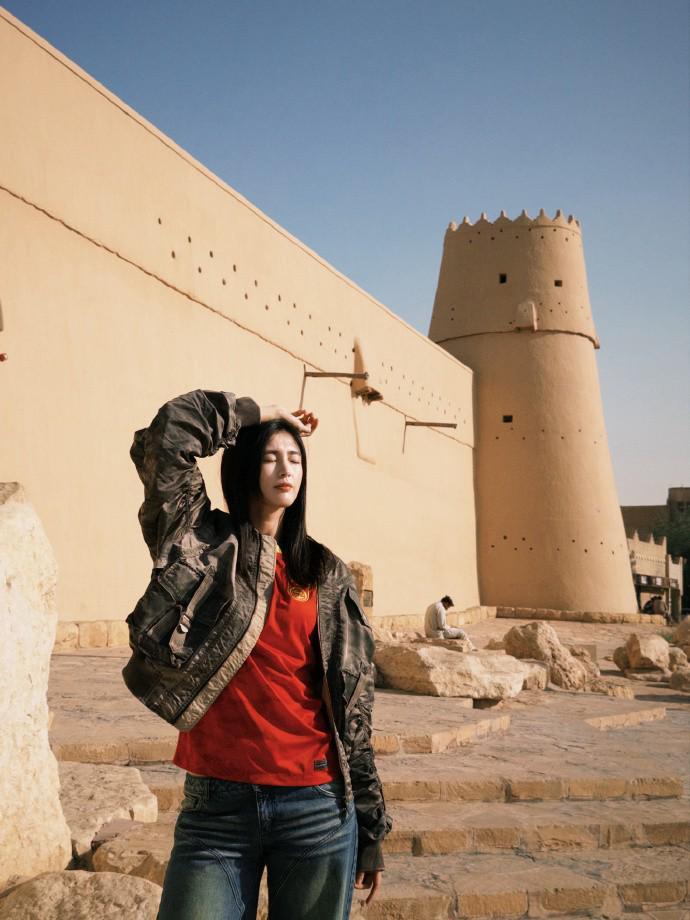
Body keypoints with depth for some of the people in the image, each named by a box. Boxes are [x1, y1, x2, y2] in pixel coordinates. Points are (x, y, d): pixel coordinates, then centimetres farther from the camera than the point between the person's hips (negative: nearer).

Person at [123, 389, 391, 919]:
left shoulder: (327, 573, 7)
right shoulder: (203, 547, 1)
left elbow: (352, 705, 8)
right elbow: (168, 435, -13)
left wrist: (371, 827, 8)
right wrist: (262, 413, 1)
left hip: (317, 807, 2)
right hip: (216, 805, -2)